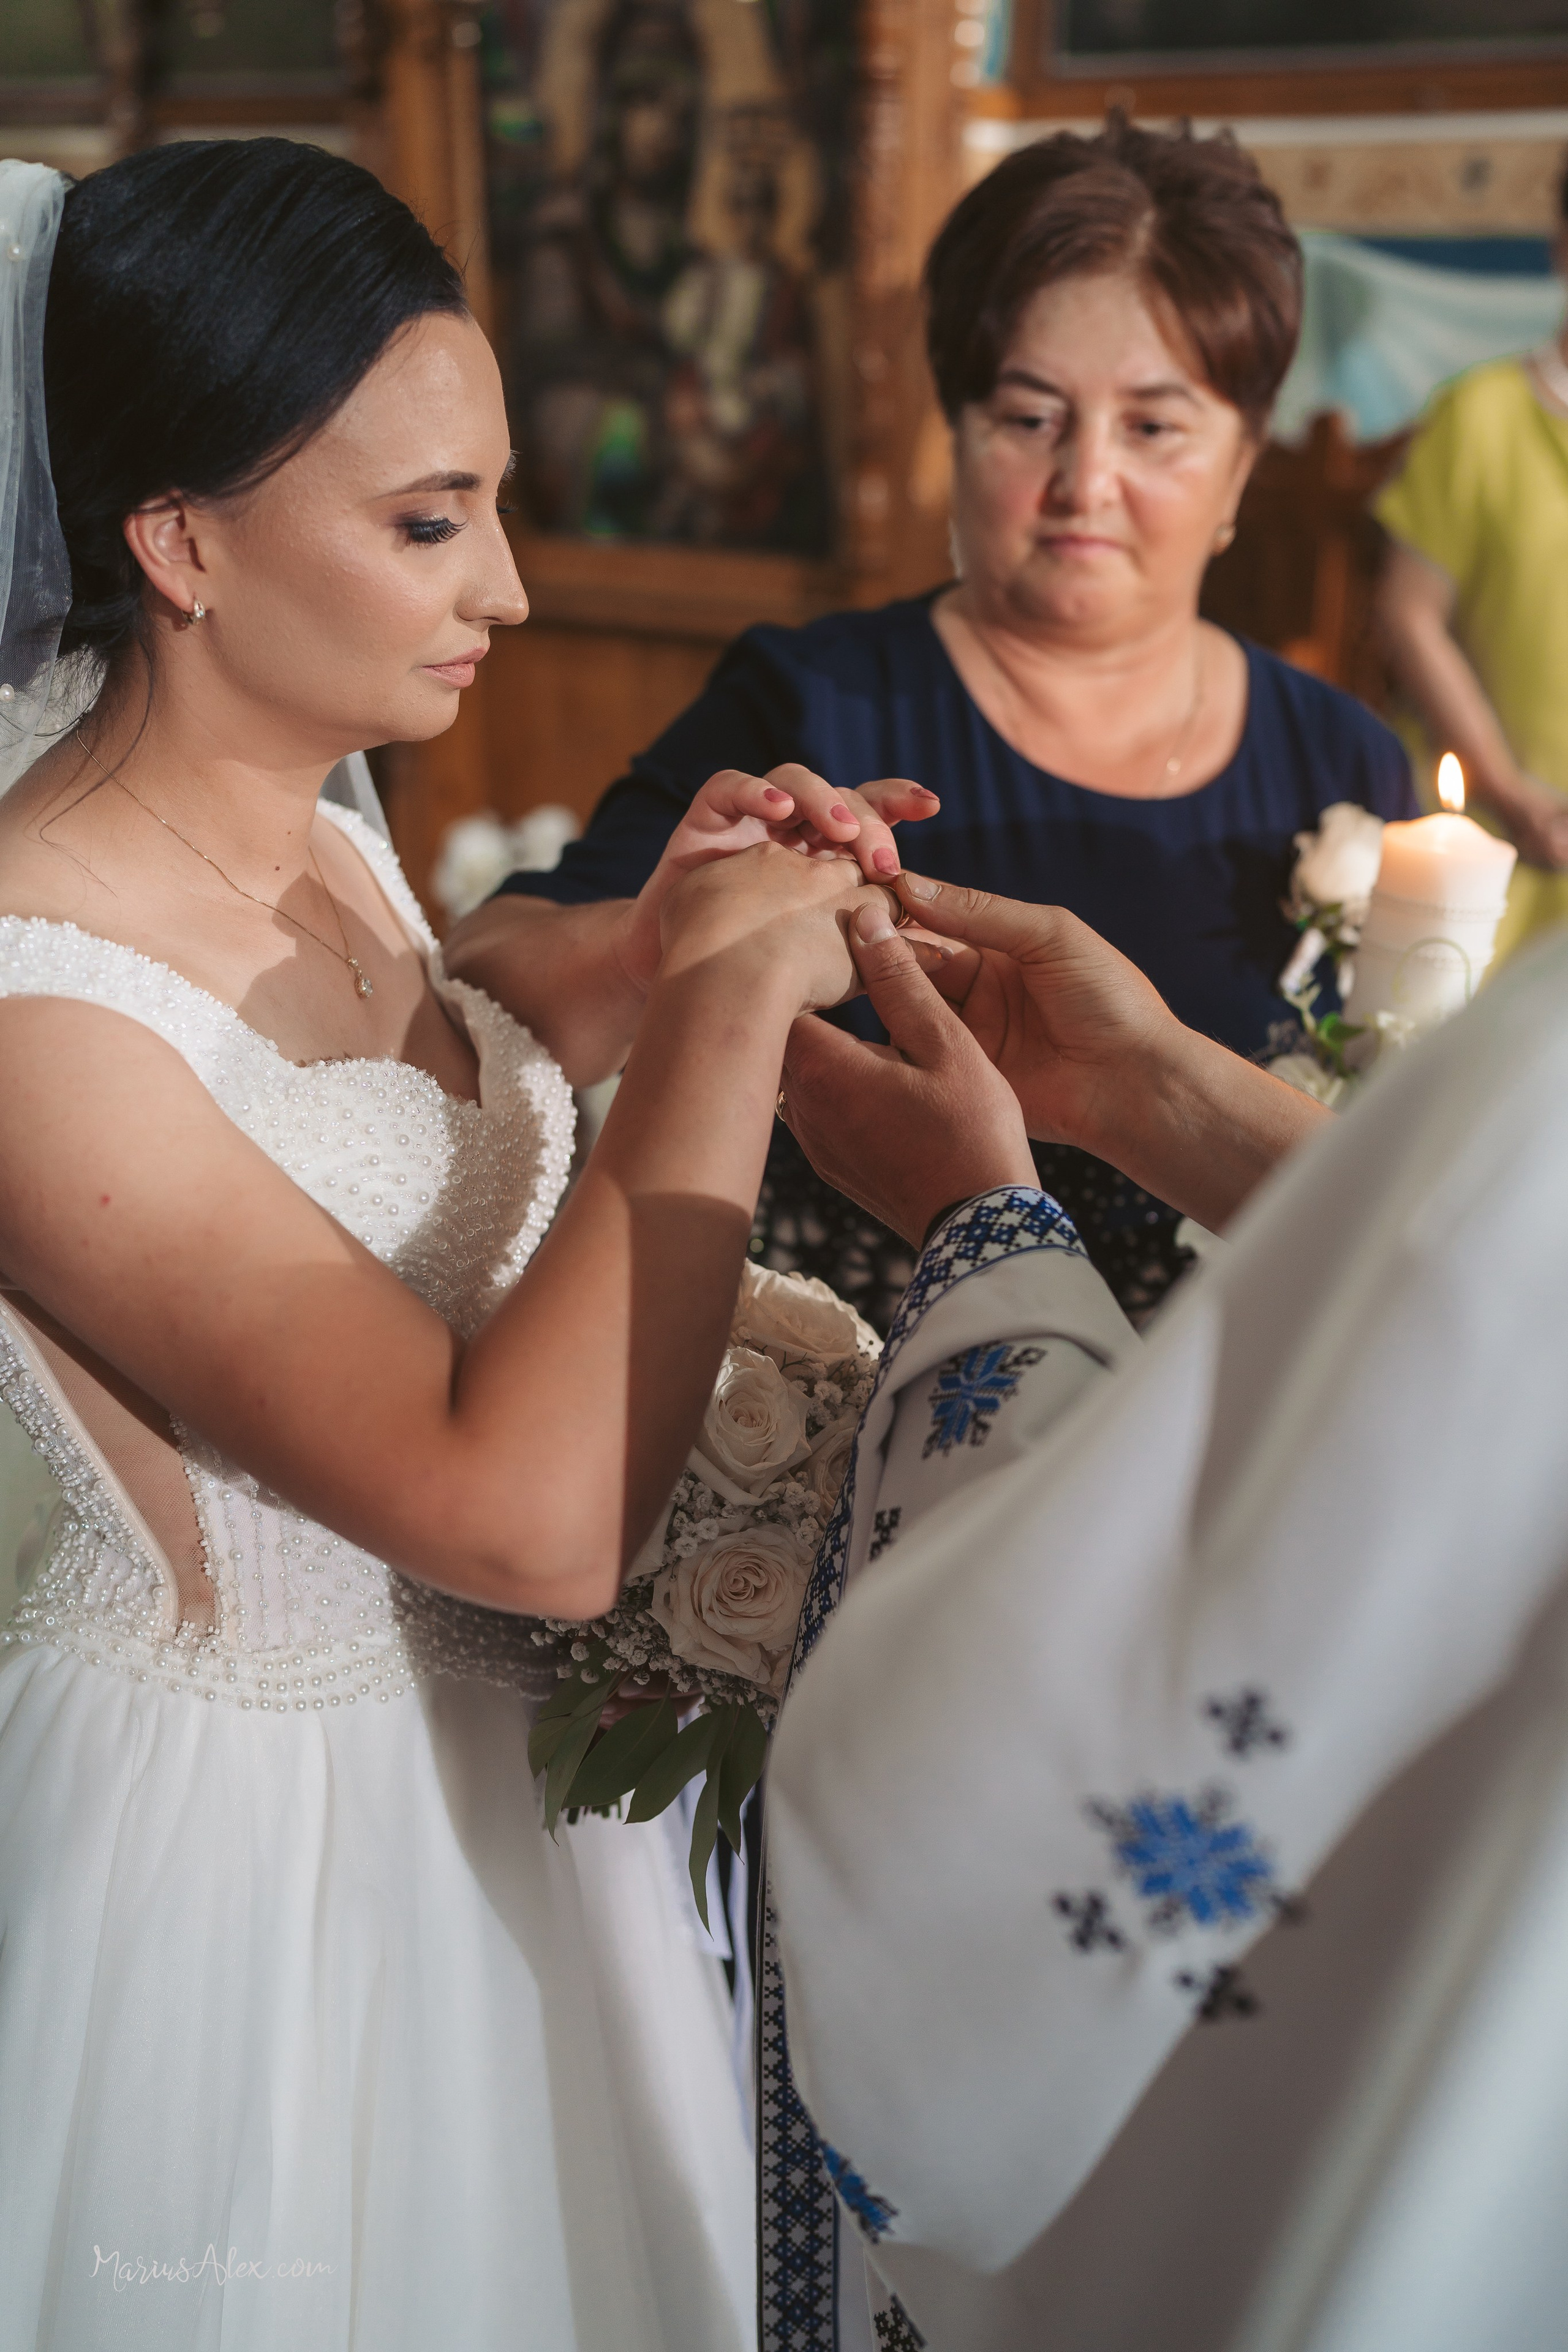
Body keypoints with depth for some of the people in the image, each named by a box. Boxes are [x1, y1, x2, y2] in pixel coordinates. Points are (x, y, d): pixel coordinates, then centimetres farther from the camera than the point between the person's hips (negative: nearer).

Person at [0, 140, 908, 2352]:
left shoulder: (336, 851, 0)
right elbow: (530, 1513, -34)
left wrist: (641, 966, 0)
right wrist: (729, 1005, -25)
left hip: (501, 1757, 8)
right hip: (253, 1836, -8)